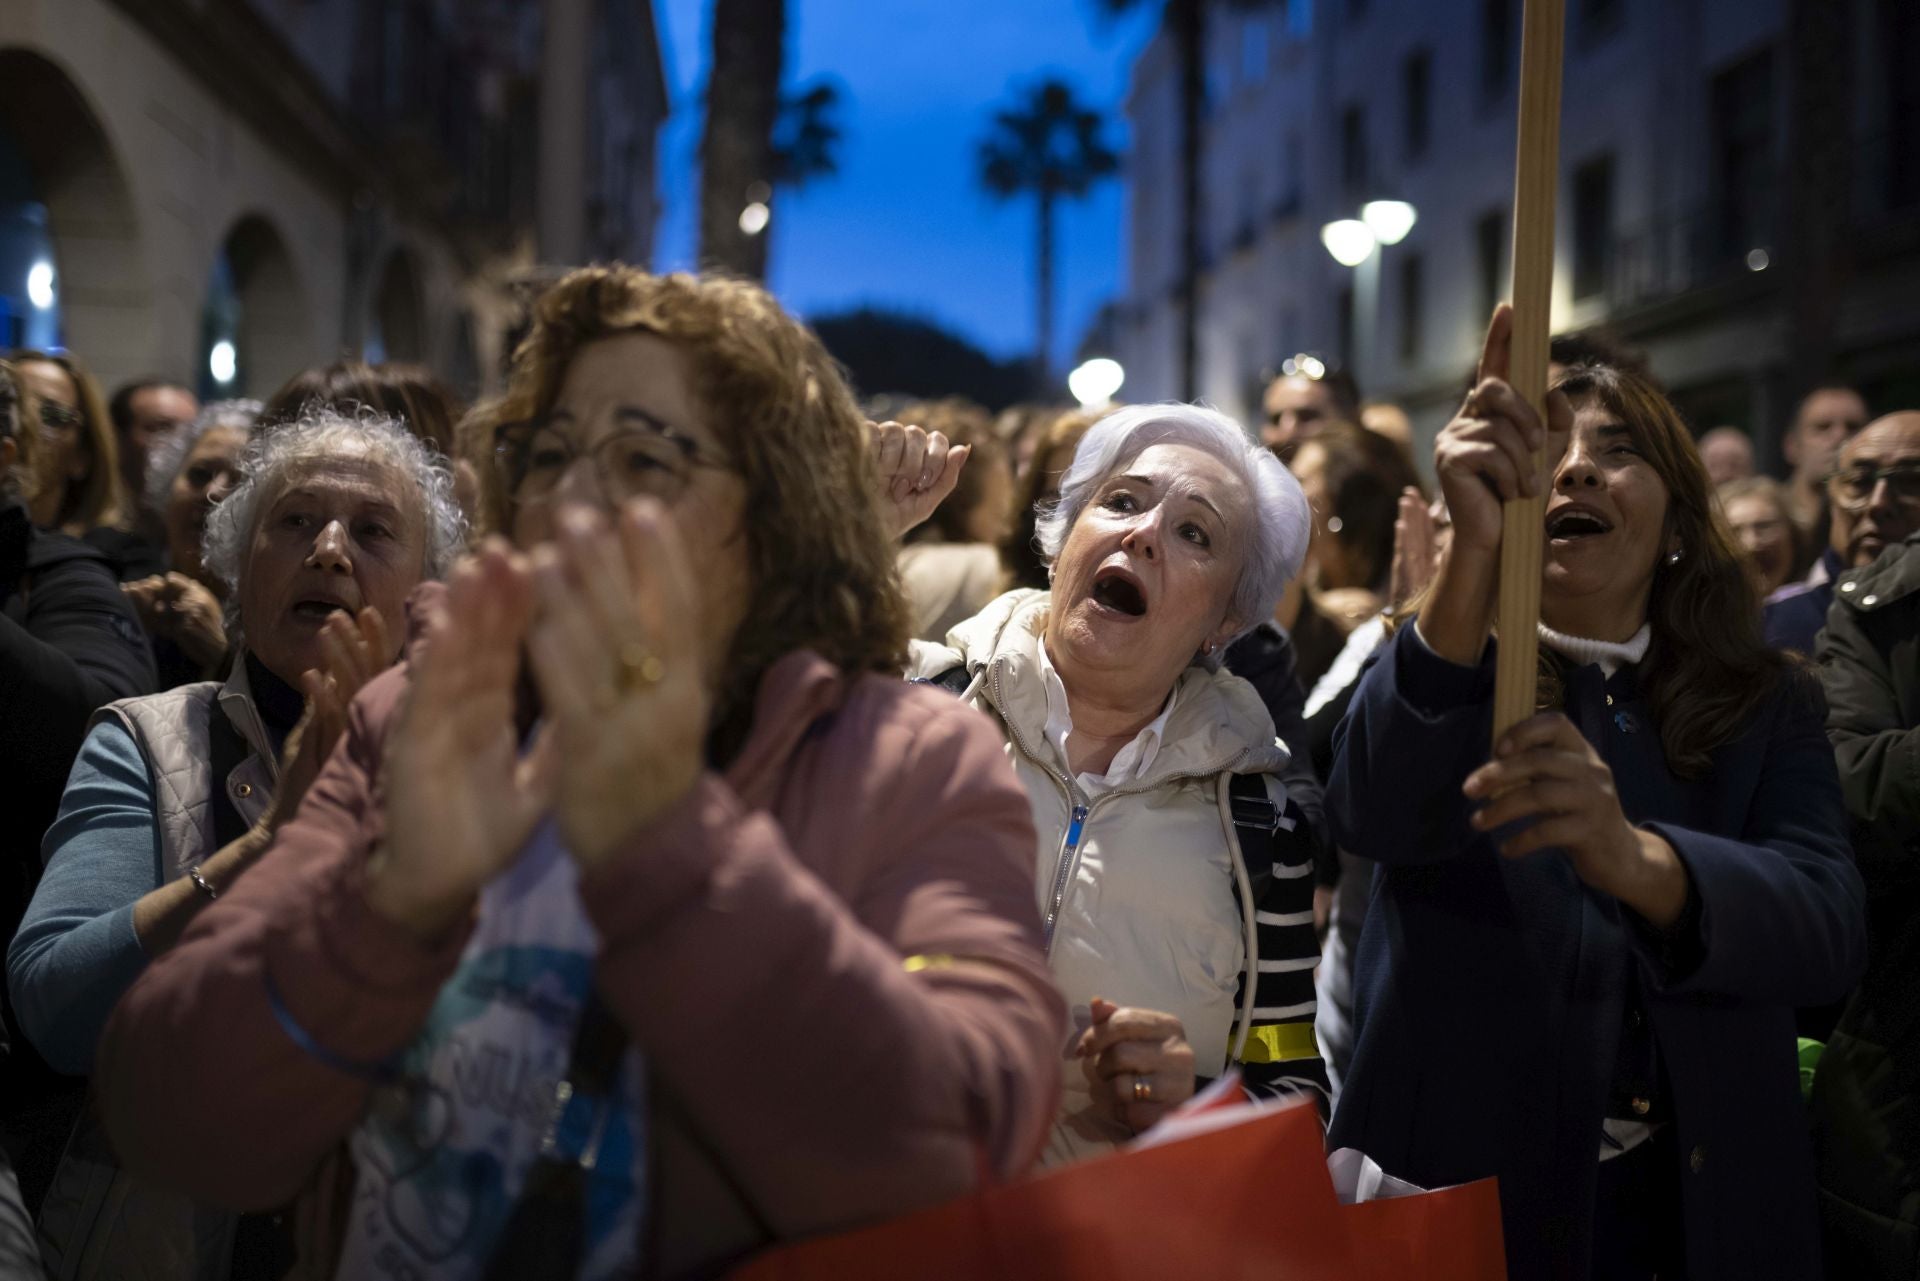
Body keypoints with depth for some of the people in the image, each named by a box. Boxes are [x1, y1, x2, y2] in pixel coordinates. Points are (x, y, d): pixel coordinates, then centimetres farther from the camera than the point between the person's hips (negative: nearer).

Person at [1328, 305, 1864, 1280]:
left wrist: (1633, 859, -38)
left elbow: (1829, 928, -17)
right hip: (1454, 1192, -1)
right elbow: (1374, 816, -25)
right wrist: (1472, 549, -39)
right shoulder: (1450, 670, -2)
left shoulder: (1768, 710, 1)